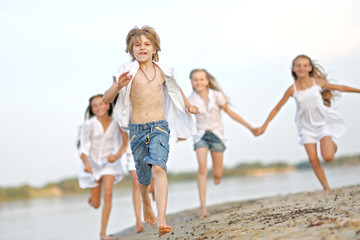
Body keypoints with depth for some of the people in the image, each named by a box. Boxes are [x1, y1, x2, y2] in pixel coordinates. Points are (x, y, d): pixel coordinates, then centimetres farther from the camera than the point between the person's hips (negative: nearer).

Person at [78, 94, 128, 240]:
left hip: (108, 163, 1)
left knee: (108, 194, -21)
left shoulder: (115, 124, -7)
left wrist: (116, 155, -23)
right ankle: (93, 196, 47)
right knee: (96, 204, 6)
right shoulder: (89, 124, -15)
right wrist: (86, 164, -34)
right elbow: (83, 148, -16)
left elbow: (119, 146, 1)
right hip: (92, 163, -1)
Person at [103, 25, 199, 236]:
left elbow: (175, 87, 29)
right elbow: (106, 99, -6)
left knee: (158, 167, -23)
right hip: (137, 129, 0)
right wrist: (118, 86, -25)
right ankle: (146, 203, 48)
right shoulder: (128, 72, -2)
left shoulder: (162, 71, 7)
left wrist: (188, 105, 17)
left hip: (159, 127, 0)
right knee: (143, 175, 13)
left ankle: (162, 220, -30)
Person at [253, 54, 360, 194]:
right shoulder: (293, 89, -9)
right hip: (307, 126, 1)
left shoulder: (317, 82, -7)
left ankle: (332, 144, 22)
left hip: (323, 122, 0)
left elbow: (339, 87, 7)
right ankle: (326, 188, 9)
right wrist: (264, 126, -3)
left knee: (328, 157, -15)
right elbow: (277, 108, -1)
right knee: (313, 159, -8)